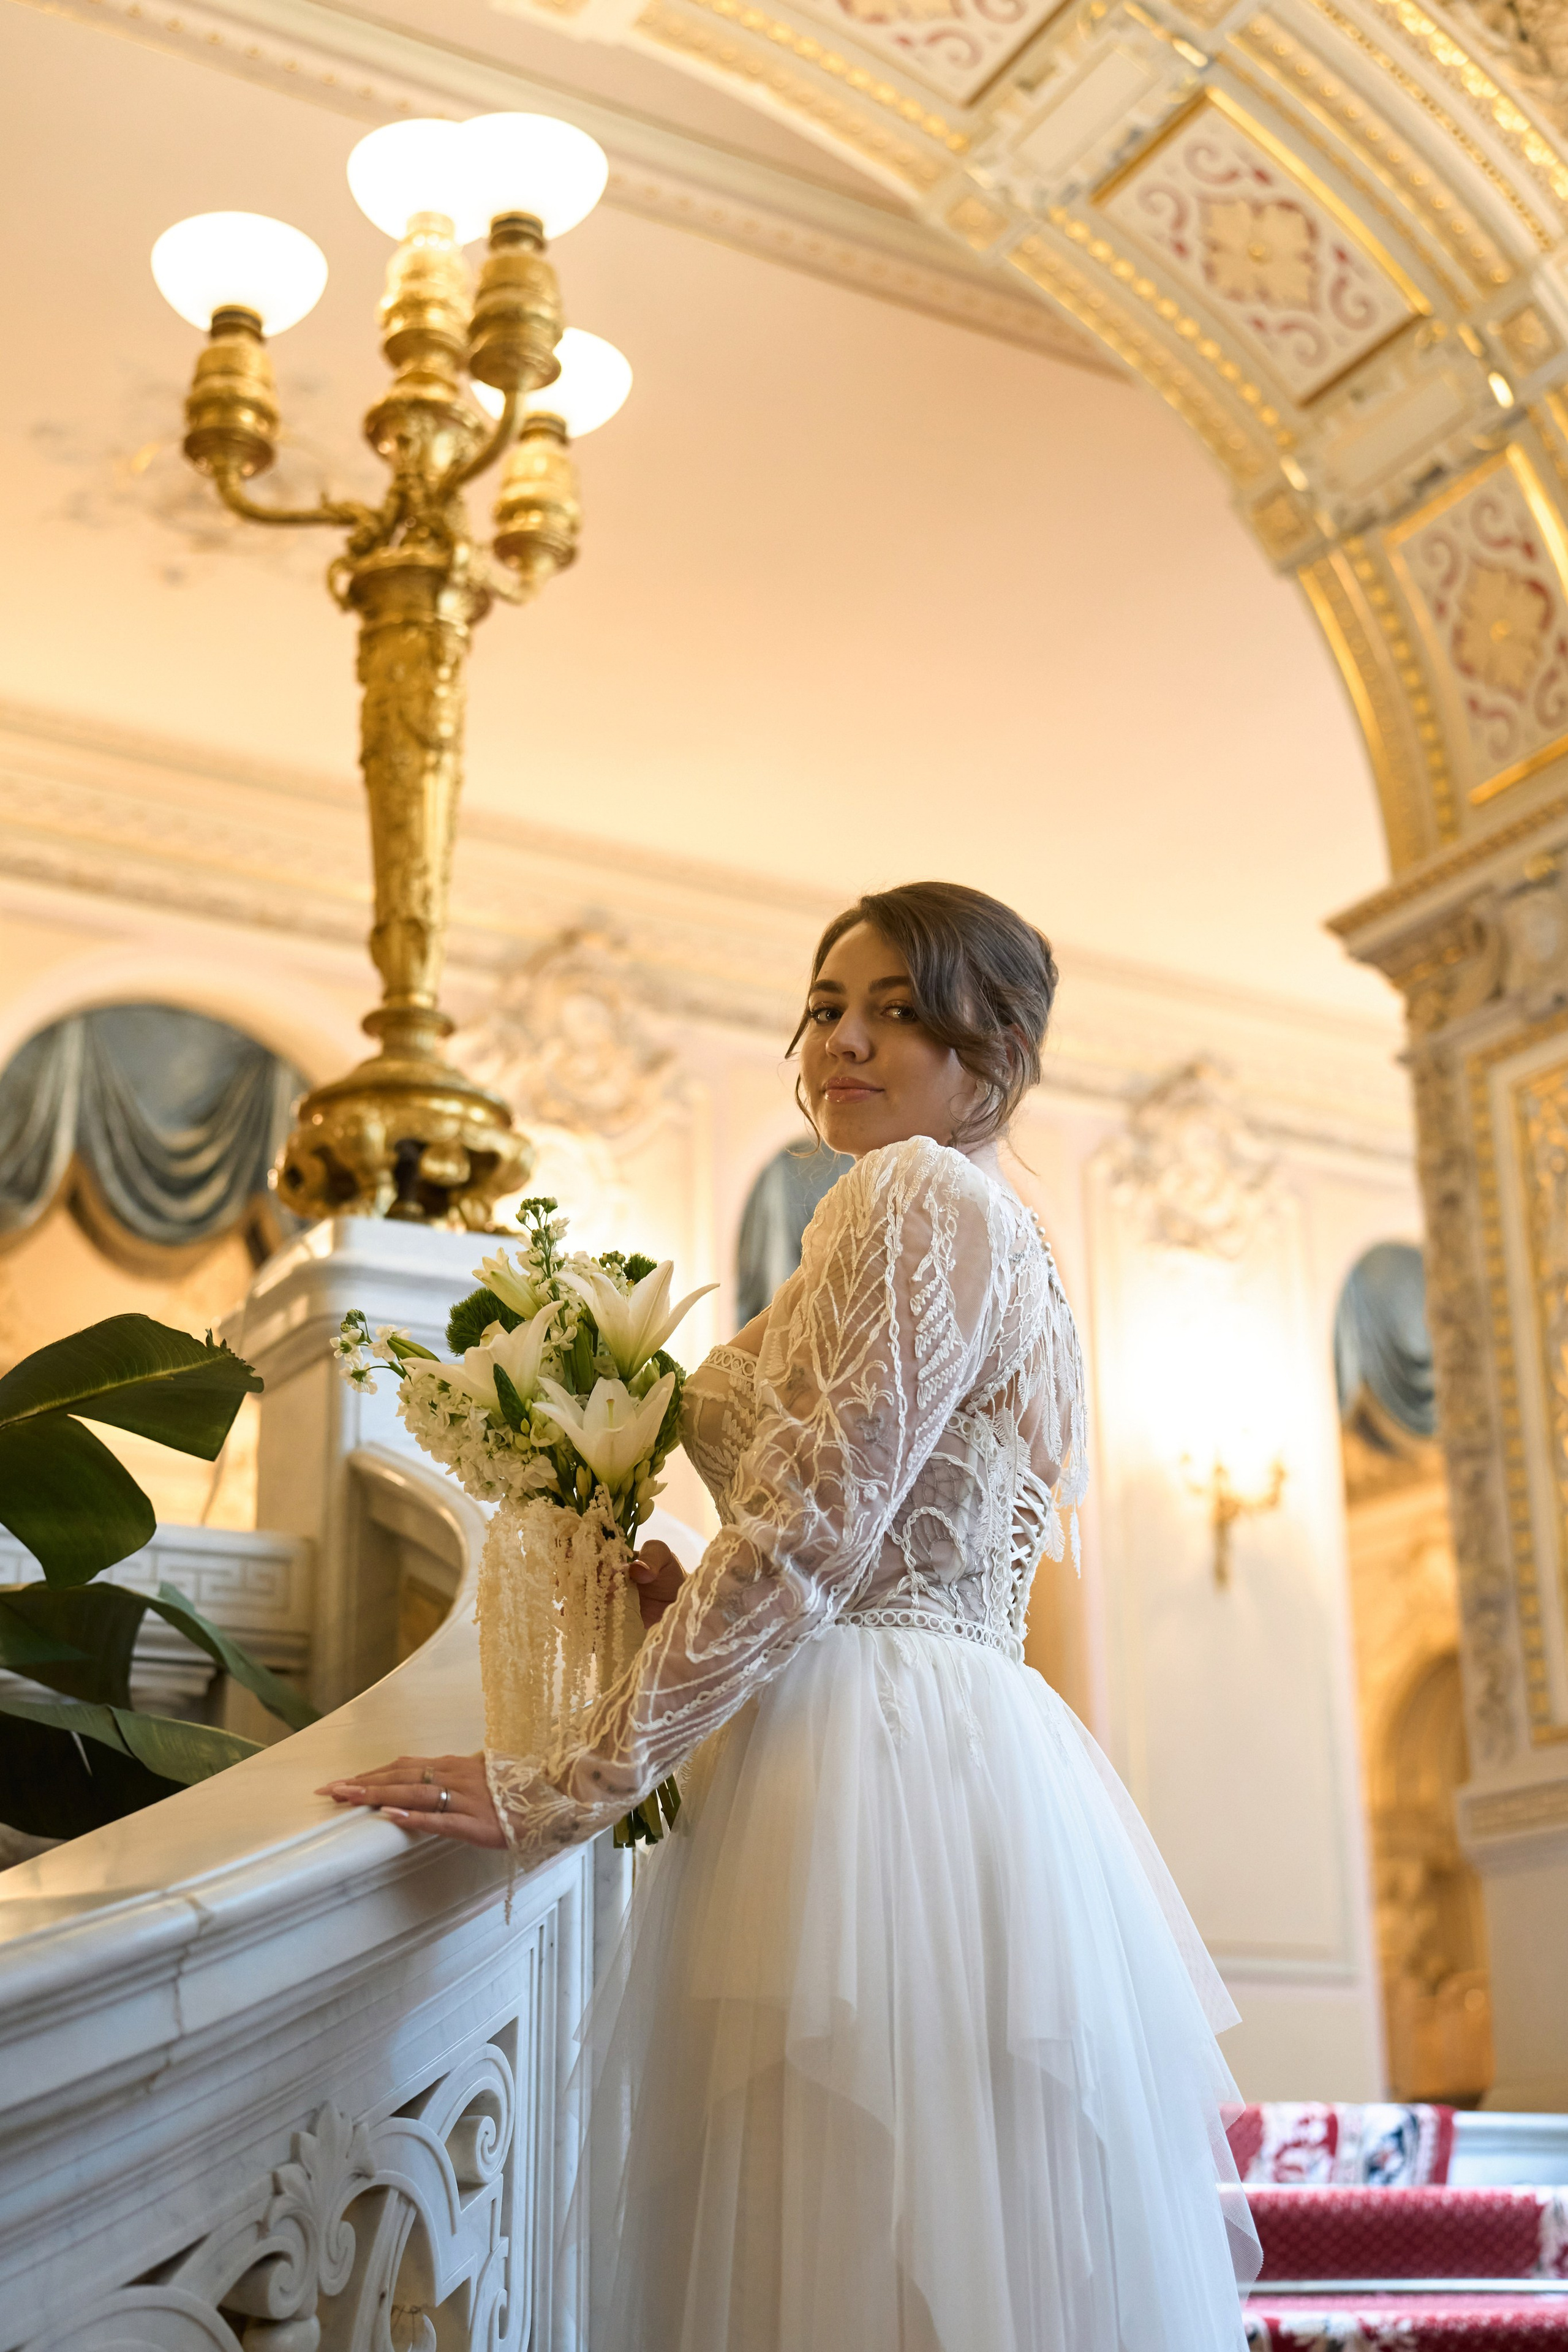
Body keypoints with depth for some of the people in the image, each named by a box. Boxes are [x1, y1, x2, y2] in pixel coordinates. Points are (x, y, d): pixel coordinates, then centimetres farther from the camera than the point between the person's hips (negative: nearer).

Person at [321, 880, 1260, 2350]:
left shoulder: (920, 1194, -6)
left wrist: (572, 1785, -15)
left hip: (874, 1766, -10)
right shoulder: (1001, 1237, 23)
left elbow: (809, 1531, -16)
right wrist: (683, 1596, 12)